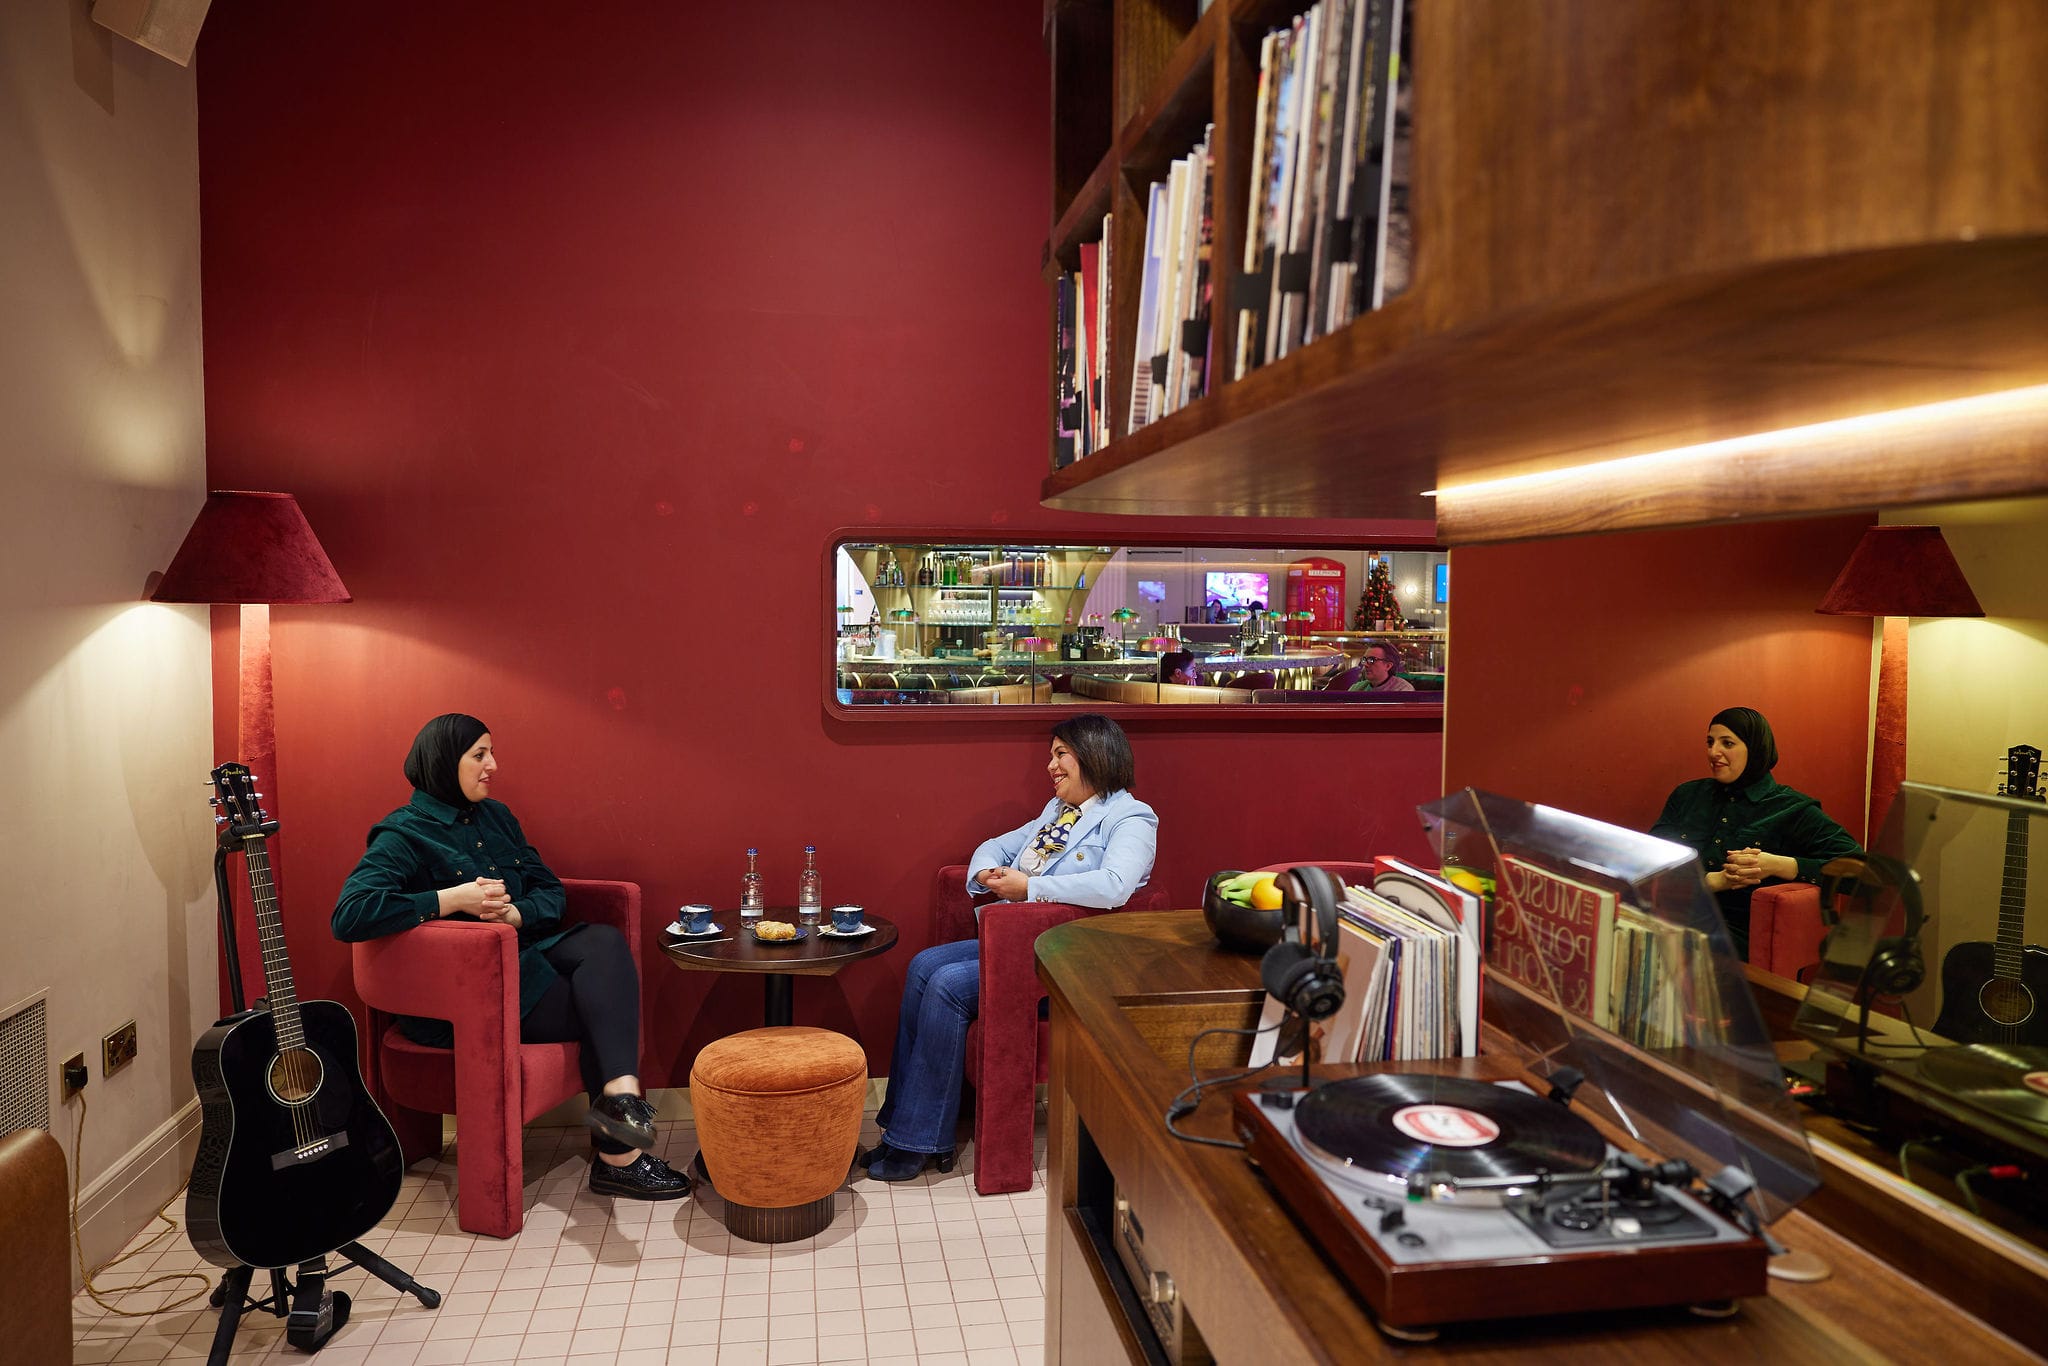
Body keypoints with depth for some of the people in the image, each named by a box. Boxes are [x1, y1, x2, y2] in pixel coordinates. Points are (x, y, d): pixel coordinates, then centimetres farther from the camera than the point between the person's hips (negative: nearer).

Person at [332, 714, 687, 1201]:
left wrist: (514, 913, -13)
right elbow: (348, 915, -23)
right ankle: (618, 1155, -23)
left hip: (522, 953, 7)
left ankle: (621, 1093, -41)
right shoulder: (404, 834, -8)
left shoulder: (496, 816, 15)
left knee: (604, 942, -25)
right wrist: (453, 898, -24)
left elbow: (550, 888, 12)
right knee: (602, 1011, -23)